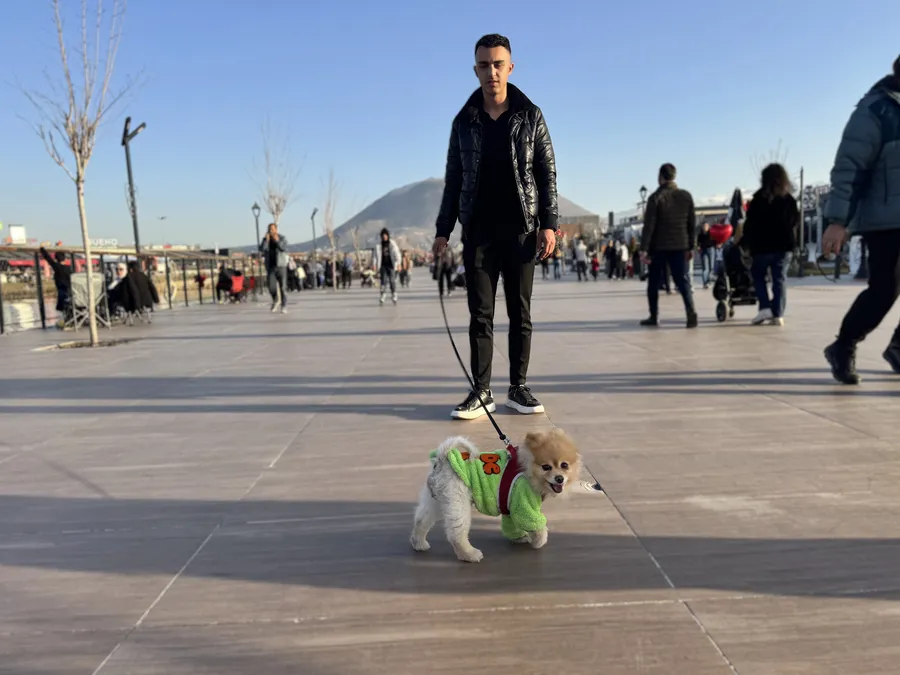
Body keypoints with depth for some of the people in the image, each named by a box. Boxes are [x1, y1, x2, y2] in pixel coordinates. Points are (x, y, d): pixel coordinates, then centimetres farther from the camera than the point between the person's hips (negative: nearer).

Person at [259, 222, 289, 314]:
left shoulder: (282, 239, -1)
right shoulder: (265, 239, 6)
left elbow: (285, 249, -17)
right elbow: (261, 249, -10)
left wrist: (277, 241, -27)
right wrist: (266, 239, -19)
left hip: (281, 266, -2)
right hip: (271, 267, 2)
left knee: (283, 287, -4)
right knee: (271, 287, -6)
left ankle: (284, 306, 5)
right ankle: (275, 301, 22)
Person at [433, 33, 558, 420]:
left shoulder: (530, 116, 5)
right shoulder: (464, 121, 9)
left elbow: (547, 172, 3)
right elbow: (453, 180, 10)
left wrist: (549, 224, -7)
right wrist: (443, 229, 4)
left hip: (521, 229, -1)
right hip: (478, 232, 1)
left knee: (520, 313, 3)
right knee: (480, 314, 0)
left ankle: (518, 388, 12)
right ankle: (481, 392, 4)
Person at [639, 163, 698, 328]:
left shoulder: (656, 197, -7)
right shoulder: (686, 196, 7)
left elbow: (649, 225, -11)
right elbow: (692, 223, 8)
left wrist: (644, 249, -10)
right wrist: (691, 247, 15)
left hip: (659, 247, -3)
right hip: (680, 246, 3)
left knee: (654, 283, 9)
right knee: (682, 281, 4)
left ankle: (654, 317, 14)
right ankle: (691, 312, -15)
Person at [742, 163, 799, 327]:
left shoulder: (759, 198, -7)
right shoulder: (790, 199, 7)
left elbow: (750, 223, -7)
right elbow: (796, 222, 12)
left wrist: (745, 243, 3)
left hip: (762, 246, -3)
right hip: (784, 245, 3)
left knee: (758, 276, 13)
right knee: (780, 279, 6)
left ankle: (765, 307, -3)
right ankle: (778, 315, 1)